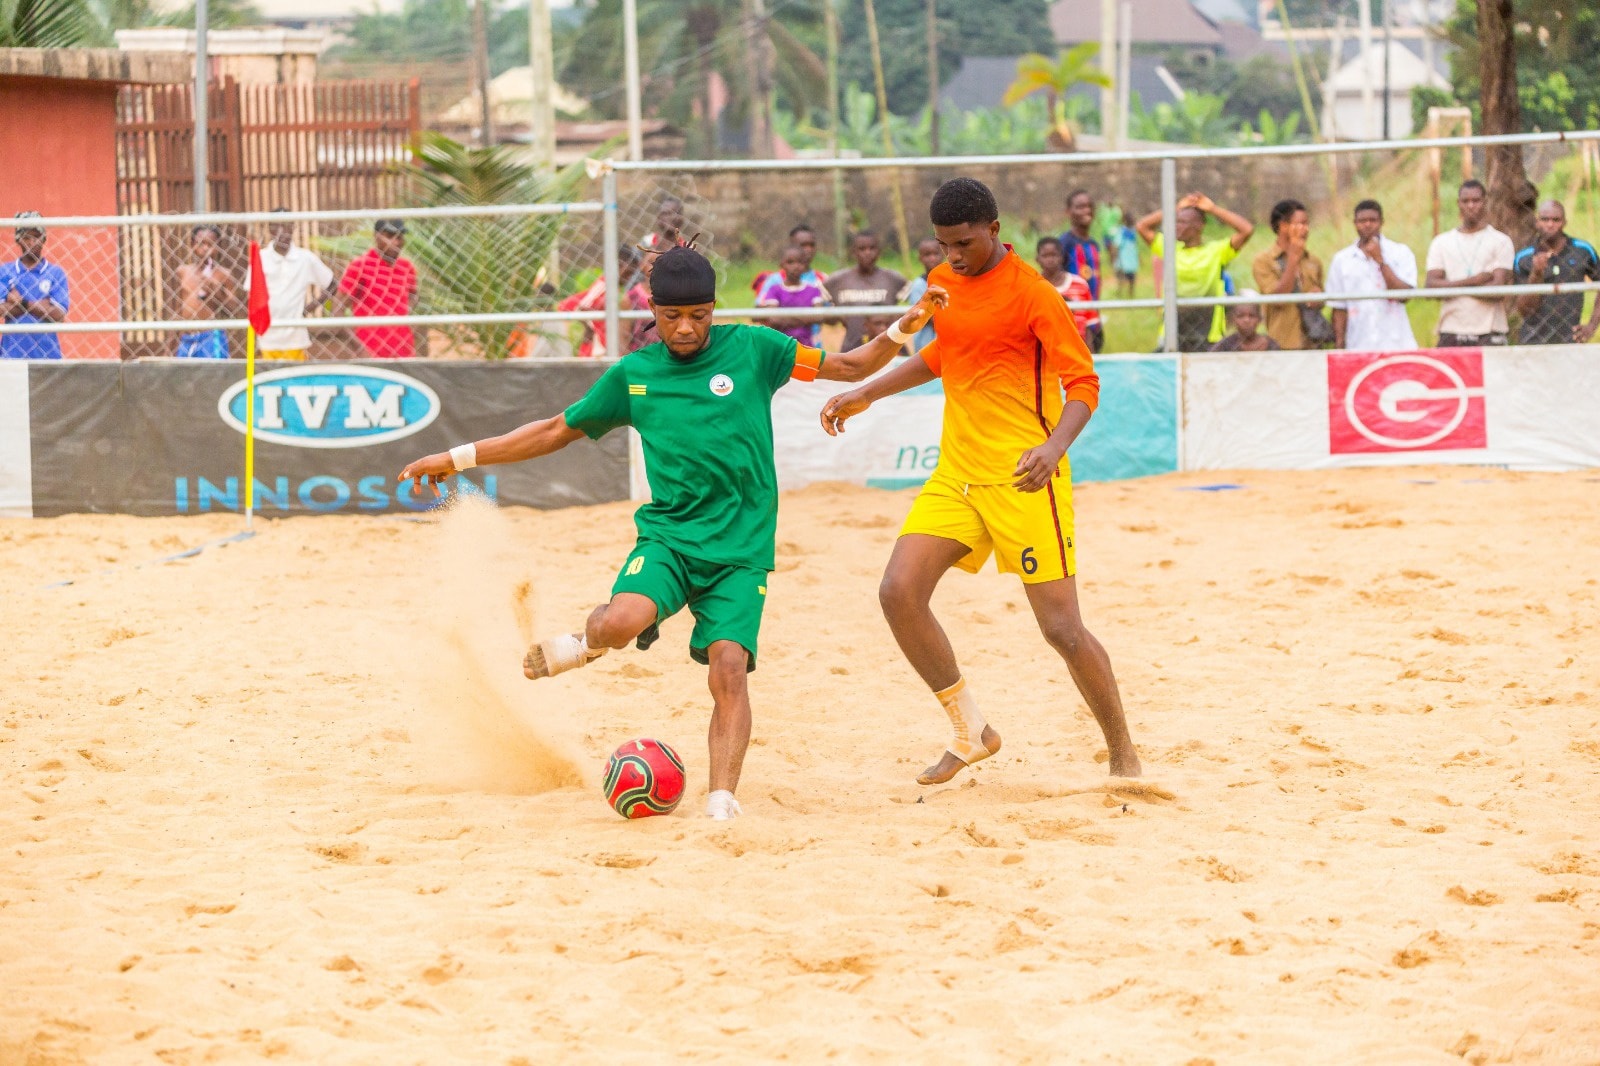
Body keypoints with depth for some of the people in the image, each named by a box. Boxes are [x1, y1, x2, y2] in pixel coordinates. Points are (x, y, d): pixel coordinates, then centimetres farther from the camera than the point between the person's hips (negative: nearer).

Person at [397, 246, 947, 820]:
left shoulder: (751, 348, 3)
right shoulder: (633, 374, 8)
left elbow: (848, 367, 9)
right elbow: (558, 430, 19)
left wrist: (903, 330, -8)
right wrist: (460, 458, 19)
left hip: (741, 550, 0)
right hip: (668, 535, 1)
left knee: (729, 665, -20)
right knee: (623, 621, -30)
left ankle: (722, 801, -14)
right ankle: (579, 645, 5)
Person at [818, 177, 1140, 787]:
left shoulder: (1032, 293, -13)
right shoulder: (942, 283, 9)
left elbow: (1083, 383, -16)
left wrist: (1054, 446, -33)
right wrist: (867, 394, 25)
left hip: (1023, 479, -7)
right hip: (956, 474, 7)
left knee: (1062, 628, -7)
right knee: (899, 592, -9)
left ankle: (1124, 755, 11)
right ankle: (970, 731, 8)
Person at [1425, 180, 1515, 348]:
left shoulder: (1500, 241, 5)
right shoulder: (1441, 242, 14)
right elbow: (1432, 286, 1)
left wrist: (1453, 286, -4)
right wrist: (1473, 280, -10)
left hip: (1489, 334, -2)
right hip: (1451, 332, 2)